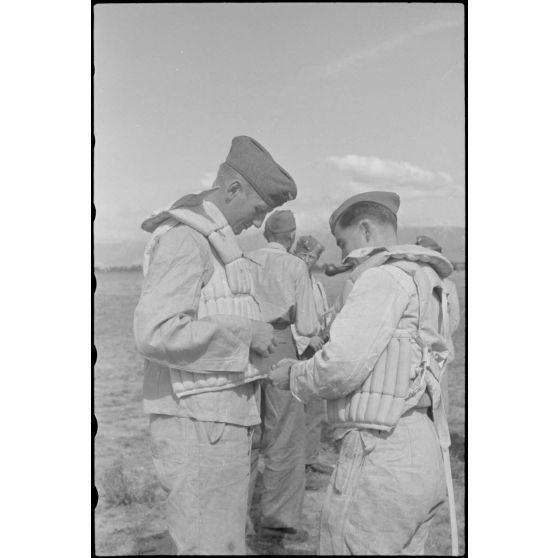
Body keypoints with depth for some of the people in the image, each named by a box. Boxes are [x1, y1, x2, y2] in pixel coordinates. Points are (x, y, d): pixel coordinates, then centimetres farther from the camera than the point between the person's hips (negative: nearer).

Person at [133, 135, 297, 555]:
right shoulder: (185, 237, -16)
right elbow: (156, 334, -28)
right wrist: (245, 333, -20)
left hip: (216, 416, 10)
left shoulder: (208, 241, 17)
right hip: (200, 424, -10)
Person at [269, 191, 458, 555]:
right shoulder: (424, 283, 18)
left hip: (381, 456, -10)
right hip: (421, 453, 10)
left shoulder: (385, 275, -12)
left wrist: (295, 376, -2)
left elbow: (343, 366, -21)